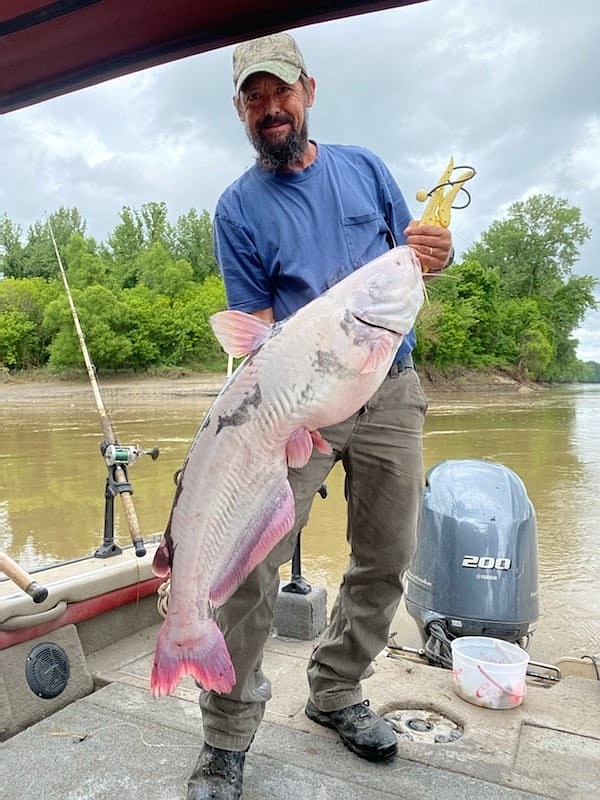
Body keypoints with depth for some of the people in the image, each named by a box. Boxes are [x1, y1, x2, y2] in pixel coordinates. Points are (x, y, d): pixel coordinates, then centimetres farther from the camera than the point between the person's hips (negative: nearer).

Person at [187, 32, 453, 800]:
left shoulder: (363, 166, 10)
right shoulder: (237, 207, 0)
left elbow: (411, 248, 16)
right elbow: (258, 323, -3)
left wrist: (432, 252, -9)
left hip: (391, 391, 4)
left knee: (385, 560, 9)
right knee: (251, 561, -13)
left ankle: (336, 693, 31)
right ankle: (226, 737, 9)